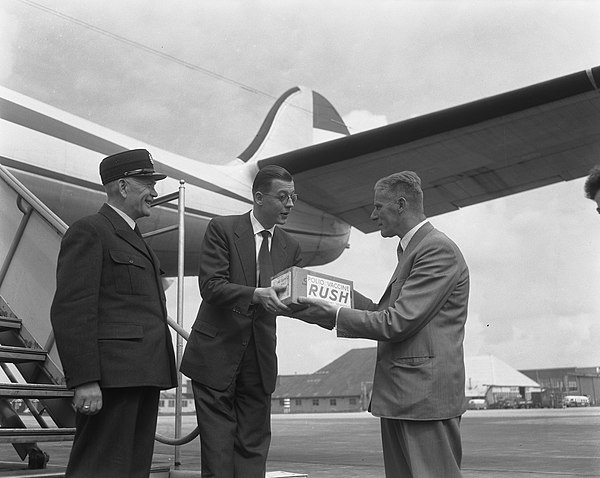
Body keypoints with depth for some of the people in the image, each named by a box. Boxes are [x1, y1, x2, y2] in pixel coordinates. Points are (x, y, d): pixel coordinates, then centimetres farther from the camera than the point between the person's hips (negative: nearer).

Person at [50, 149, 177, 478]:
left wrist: (156, 374, 16)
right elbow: (71, 311, -14)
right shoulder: (88, 231, -5)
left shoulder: (133, 238, 25)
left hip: (142, 374, 9)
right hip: (111, 376, -9)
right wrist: (84, 380, -20)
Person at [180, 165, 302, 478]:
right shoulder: (222, 229, -6)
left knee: (254, 448, 8)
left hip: (260, 359, 5)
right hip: (217, 355, -4)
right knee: (218, 450, 1)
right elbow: (210, 286, -16)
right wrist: (257, 294, -30)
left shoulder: (290, 247, 9)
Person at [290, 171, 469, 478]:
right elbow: (384, 312, 20)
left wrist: (334, 316, -12)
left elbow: (398, 322, -19)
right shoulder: (411, 250, 19)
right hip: (398, 395, 10)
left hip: (425, 393, -10)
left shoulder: (438, 250, -13)